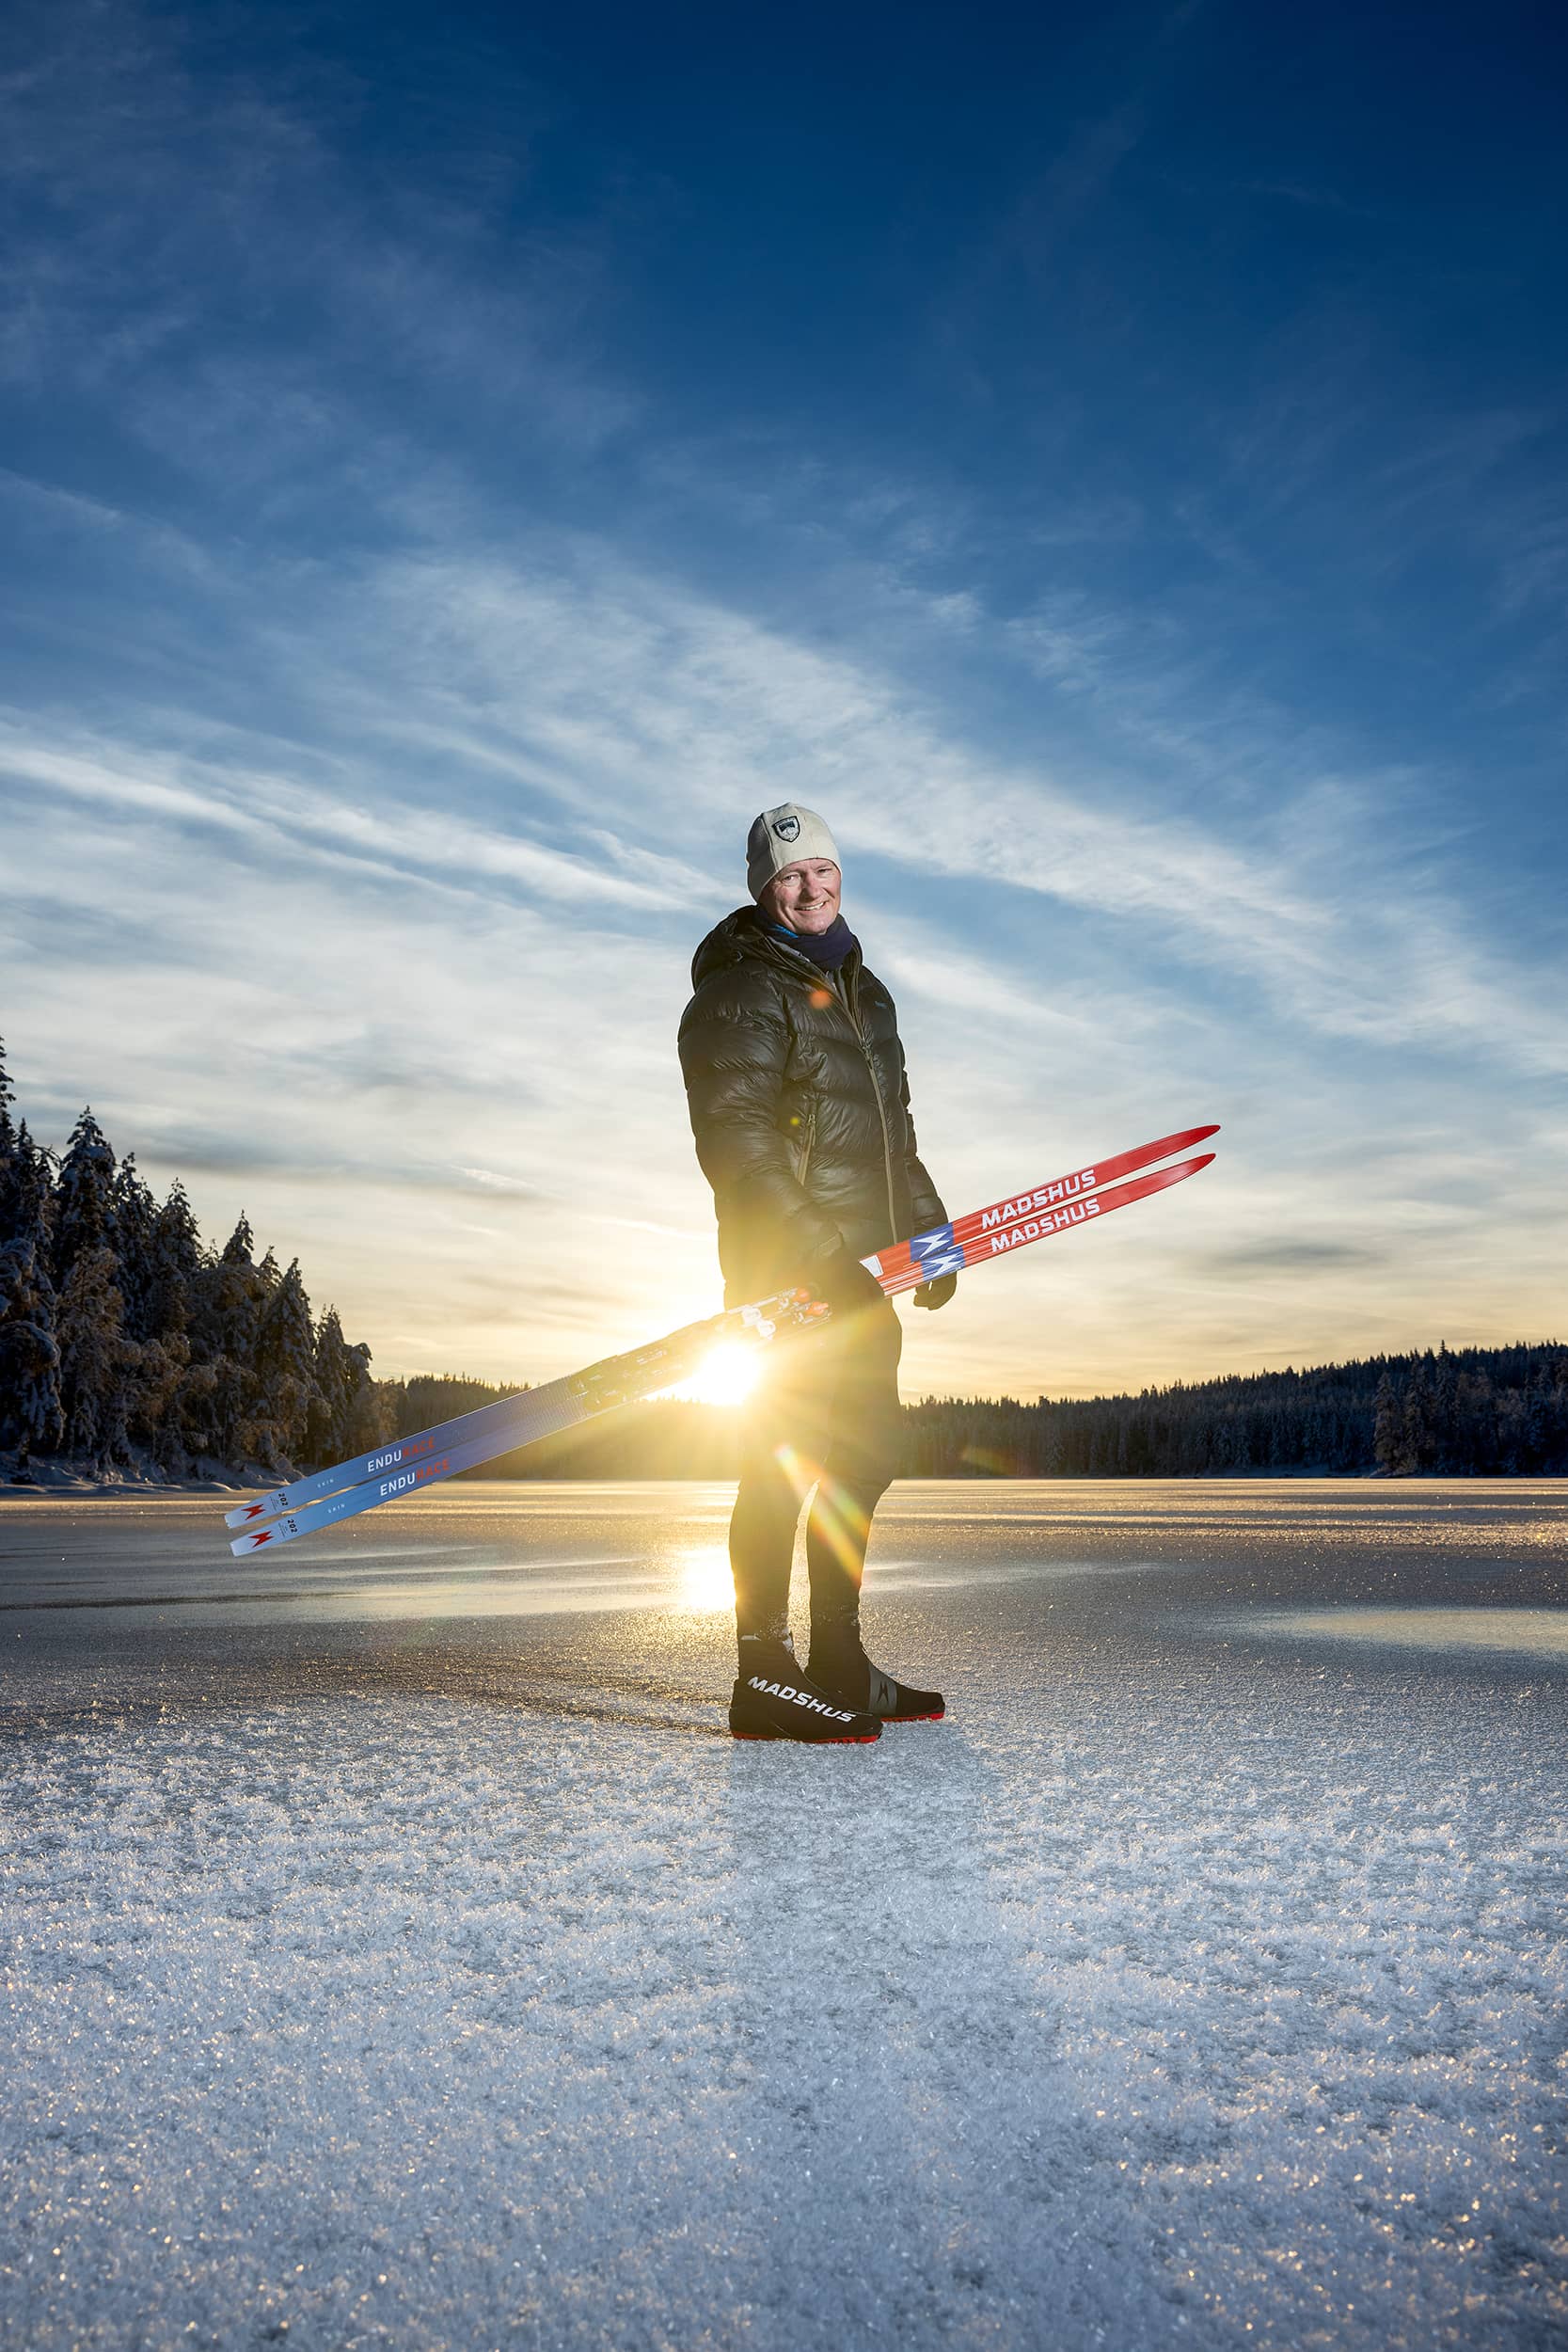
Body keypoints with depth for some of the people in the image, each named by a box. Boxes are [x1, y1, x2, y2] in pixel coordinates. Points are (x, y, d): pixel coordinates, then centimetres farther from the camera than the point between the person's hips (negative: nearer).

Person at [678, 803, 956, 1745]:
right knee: (785, 1456, -9)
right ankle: (765, 1676, -2)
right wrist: (817, 1253, -23)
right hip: (784, 1262, -9)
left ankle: (840, 1666, 22)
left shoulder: (863, 989, 20)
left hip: (859, 1267, 9)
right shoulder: (741, 993, -8)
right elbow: (735, 1145, -17)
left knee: (866, 1450, 11)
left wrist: (929, 1231, 18)